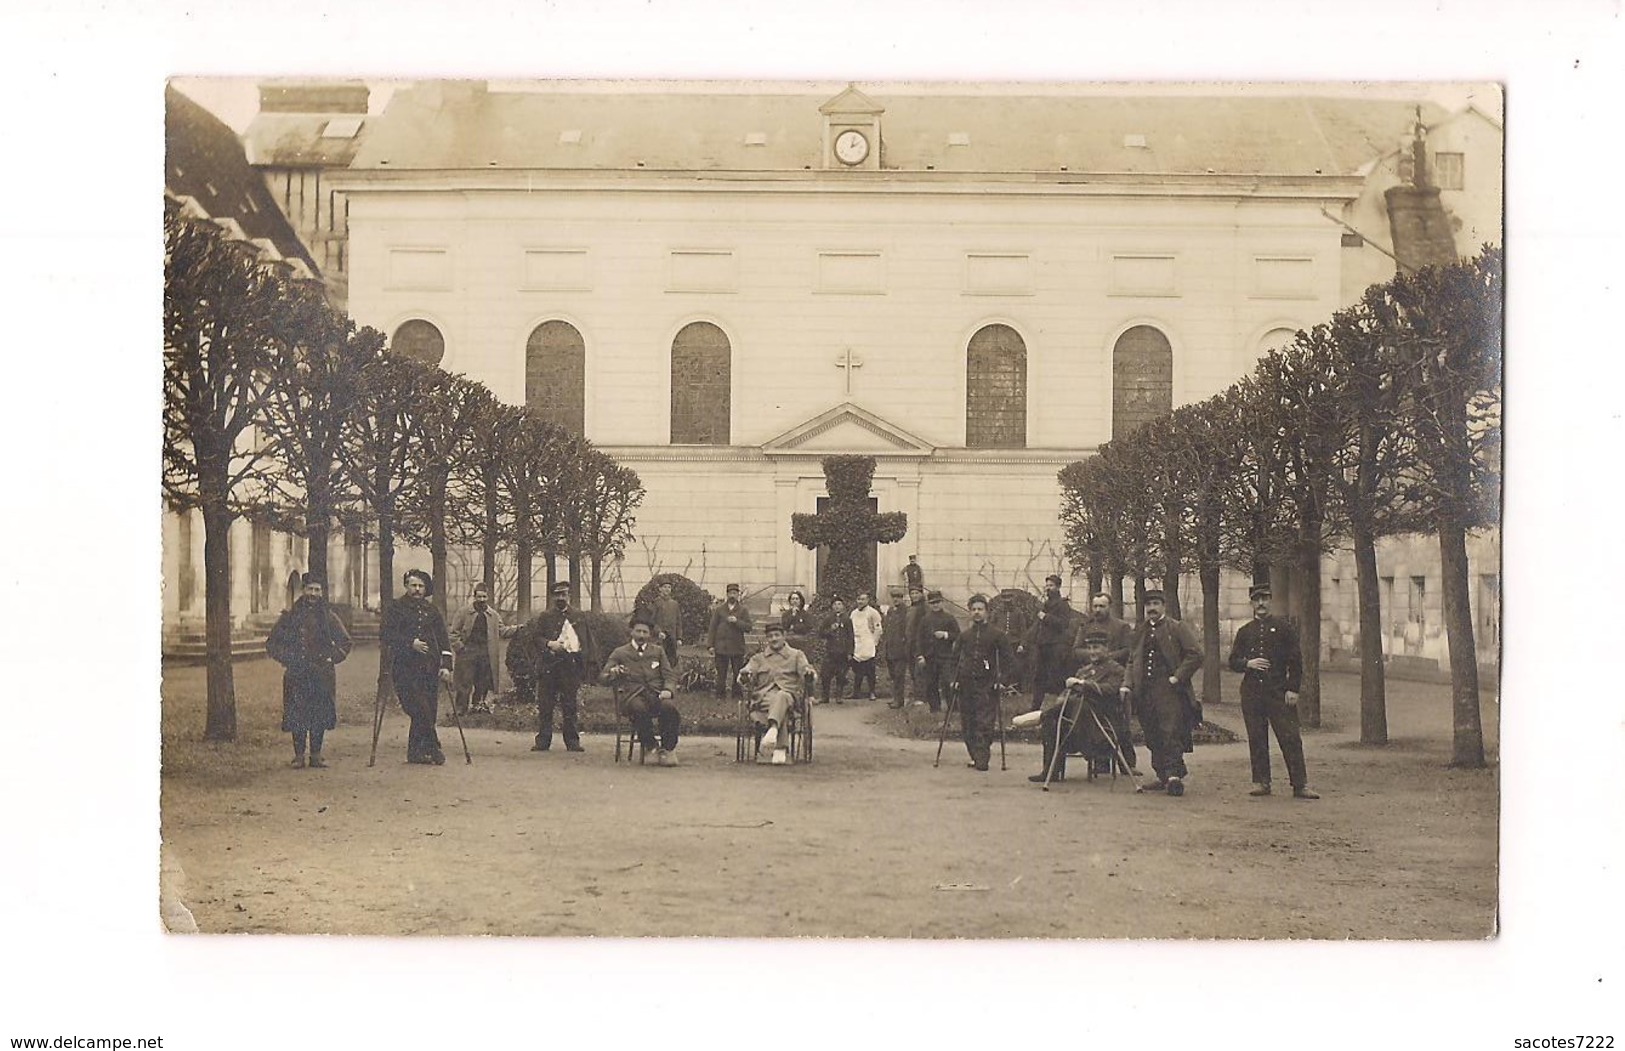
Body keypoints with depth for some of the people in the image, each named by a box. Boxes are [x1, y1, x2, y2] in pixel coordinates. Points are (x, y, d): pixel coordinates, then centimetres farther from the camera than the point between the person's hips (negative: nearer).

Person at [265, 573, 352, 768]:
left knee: (320, 715, 1)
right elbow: (272, 643, 10)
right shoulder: (290, 616, 5)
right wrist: (288, 659, -1)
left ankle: (316, 754, 9)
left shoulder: (328, 617, 8)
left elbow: (345, 642, 15)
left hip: (322, 675, 1)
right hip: (297, 675, -1)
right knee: (296, 715, -4)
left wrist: (331, 658, 2)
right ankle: (299, 755, 4)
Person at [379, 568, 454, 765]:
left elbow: (443, 639, 16)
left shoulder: (431, 610, 17)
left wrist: (446, 666, 5)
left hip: (429, 668, 4)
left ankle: (416, 752, 10)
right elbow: (385, 634, -2)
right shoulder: (396, 607, 5)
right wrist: (410, 643, -13)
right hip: (405, 668, -4)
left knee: (428, 711, 1)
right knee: (420, 711, -14)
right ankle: (432, 749, -8)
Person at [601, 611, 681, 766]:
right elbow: (603, 678, 8)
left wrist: (667, 690, -8)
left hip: (656, 695, 2)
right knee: (639, 709, -38)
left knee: (670, 707, -32)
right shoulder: (619, 653, 16)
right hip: (631, 695, -2)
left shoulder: (658, 651, 23)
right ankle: (650, 745, -20)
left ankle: (667, 749, -17)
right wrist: (612, 673, -17)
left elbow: (668, 675, 15)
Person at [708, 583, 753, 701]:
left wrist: (736, 621, -18)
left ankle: (738, 695, 8)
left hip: (737, 647, 0)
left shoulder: (743, 610, 6)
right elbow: (713, 628, 6)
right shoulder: (719, 609, 8)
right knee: (721, 674, 2)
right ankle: (720, 695, 9)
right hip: (721, 646, 0)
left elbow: (748, 627, -2)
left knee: (738, 674, 1)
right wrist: (710, 645, 0)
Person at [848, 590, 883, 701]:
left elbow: (878, 629, -4)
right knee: (857, 671, 6)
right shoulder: (854, 613, 14)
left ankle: (872, 693, 2)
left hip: (869, 648, -5)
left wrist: (875, 643, -5)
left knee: (870, 671, -5)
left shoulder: (873, 613, -4)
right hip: (857, 648, 5)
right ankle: (856, 692, 12)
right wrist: (851, 644, 15)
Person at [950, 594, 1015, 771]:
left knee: (985, 723, -9)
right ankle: (975, 755, 14)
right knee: (967, 724, 4)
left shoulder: (997, 635, 1)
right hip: (966, 684, 4)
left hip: (987, 685, -4)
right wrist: (955, 679, 9)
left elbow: (1008, 659, 3)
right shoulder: (964, 635, 12)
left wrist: (1001, 679, -5)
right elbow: (955, 658, 20)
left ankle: (982, 760, -9)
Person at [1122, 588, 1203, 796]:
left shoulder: (1177, 628, 2)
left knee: (1171, 732, -13)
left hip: (1169, 691, -6)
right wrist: (1127, 684, 5)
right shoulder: (1140, 631, 18)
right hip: (1145, 692, 6)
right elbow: (1132, 661, 20)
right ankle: (1162, 776, 13)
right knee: (1152, 737, 6)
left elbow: (1195, 654, -4)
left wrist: (1177, 677, -10)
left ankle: (1175, 775, -15)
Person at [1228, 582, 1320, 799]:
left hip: (1279, 692, -2)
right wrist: (1248, 663, -10)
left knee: (1291, 738, -6)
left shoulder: (1283, 628, 5)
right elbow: (1233, 661, 12)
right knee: (1256, 740, 4)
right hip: (1251, 692, 2)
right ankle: (1261, 782, 12)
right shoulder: (1244, 631, 12)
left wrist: (1293, 689, -5)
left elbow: (1296, 660, 3)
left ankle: (1300, 785, -4)